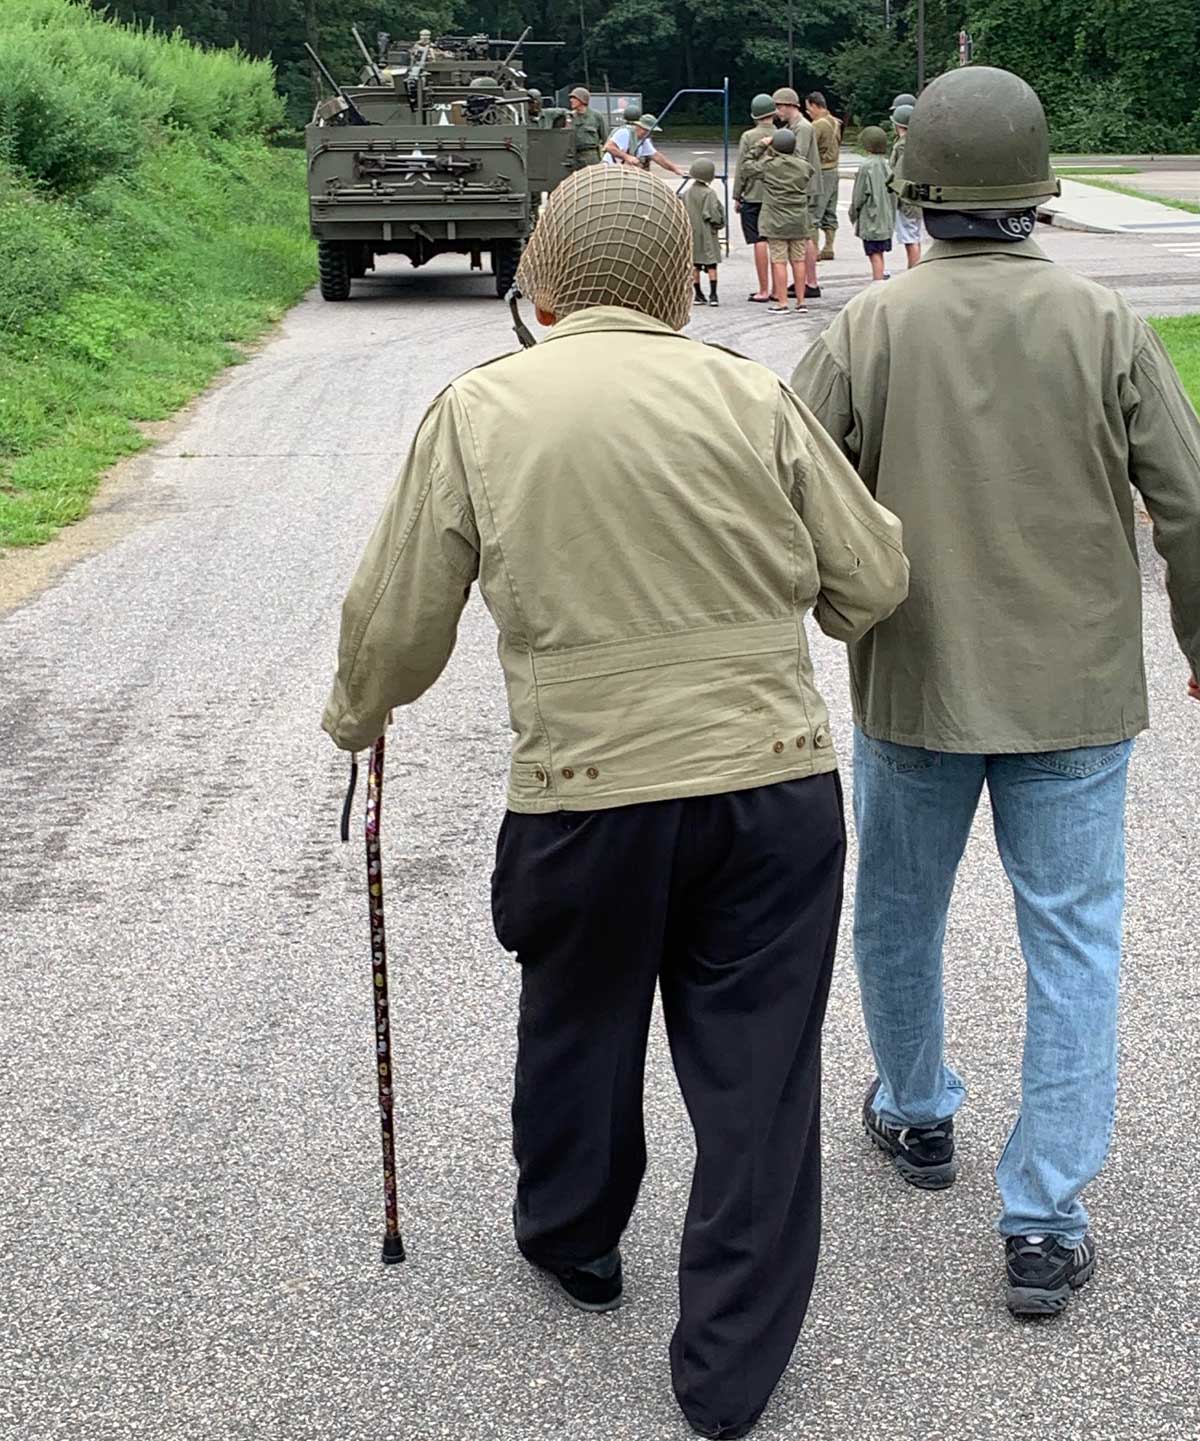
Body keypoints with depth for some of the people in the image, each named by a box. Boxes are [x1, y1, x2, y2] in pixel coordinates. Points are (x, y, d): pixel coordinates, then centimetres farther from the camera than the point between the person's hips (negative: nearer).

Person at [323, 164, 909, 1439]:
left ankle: (573, 1238, 49)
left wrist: (355, 715, 22)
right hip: (774, 793, 0)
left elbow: (395, 627, 1)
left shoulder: (476, 411, -3)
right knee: (757, 1069, 10)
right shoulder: (750, 397, -3)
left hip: (587, 799, 1)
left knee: (578, 1021, 25)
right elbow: (873, 584, 1)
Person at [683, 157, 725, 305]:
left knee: (694, 265, 9)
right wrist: (719, 225, 1)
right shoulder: (709, 193, -14)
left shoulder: (686, 193, 3)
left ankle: (698, 294, 11)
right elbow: (714, 214, -16)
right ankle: (713, 295, -6)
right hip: (707, 233, -5)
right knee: (711, 265, -1)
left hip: (691, 233, 5)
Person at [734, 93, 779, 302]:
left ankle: (763, 291, -3)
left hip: (753, 195, -3)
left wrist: (737, 197, 2)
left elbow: (742, 168, -5)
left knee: (759, 242, -3)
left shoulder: (748, 136, -6)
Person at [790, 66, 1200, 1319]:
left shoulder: (866, 332, -9)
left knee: (898, 913, 22)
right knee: (1071, 943, 7)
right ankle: (1044, 1223, 6)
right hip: (1074, 695, 0)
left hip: (911, 689, 1)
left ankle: (915, 1116, 43)